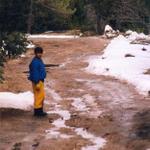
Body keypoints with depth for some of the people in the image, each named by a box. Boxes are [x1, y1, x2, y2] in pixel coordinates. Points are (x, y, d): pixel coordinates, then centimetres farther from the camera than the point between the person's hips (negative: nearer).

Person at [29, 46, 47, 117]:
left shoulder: (39, 60, 12)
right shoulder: (35, 62, -19)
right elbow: (34, 73, -22)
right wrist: (37, 83, -23)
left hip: (40, 81, 10)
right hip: (37, 81, -10)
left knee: (42, 96, 15)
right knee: (39, 96, -6)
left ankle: (40, 111, 23)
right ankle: (37, 111, 1)